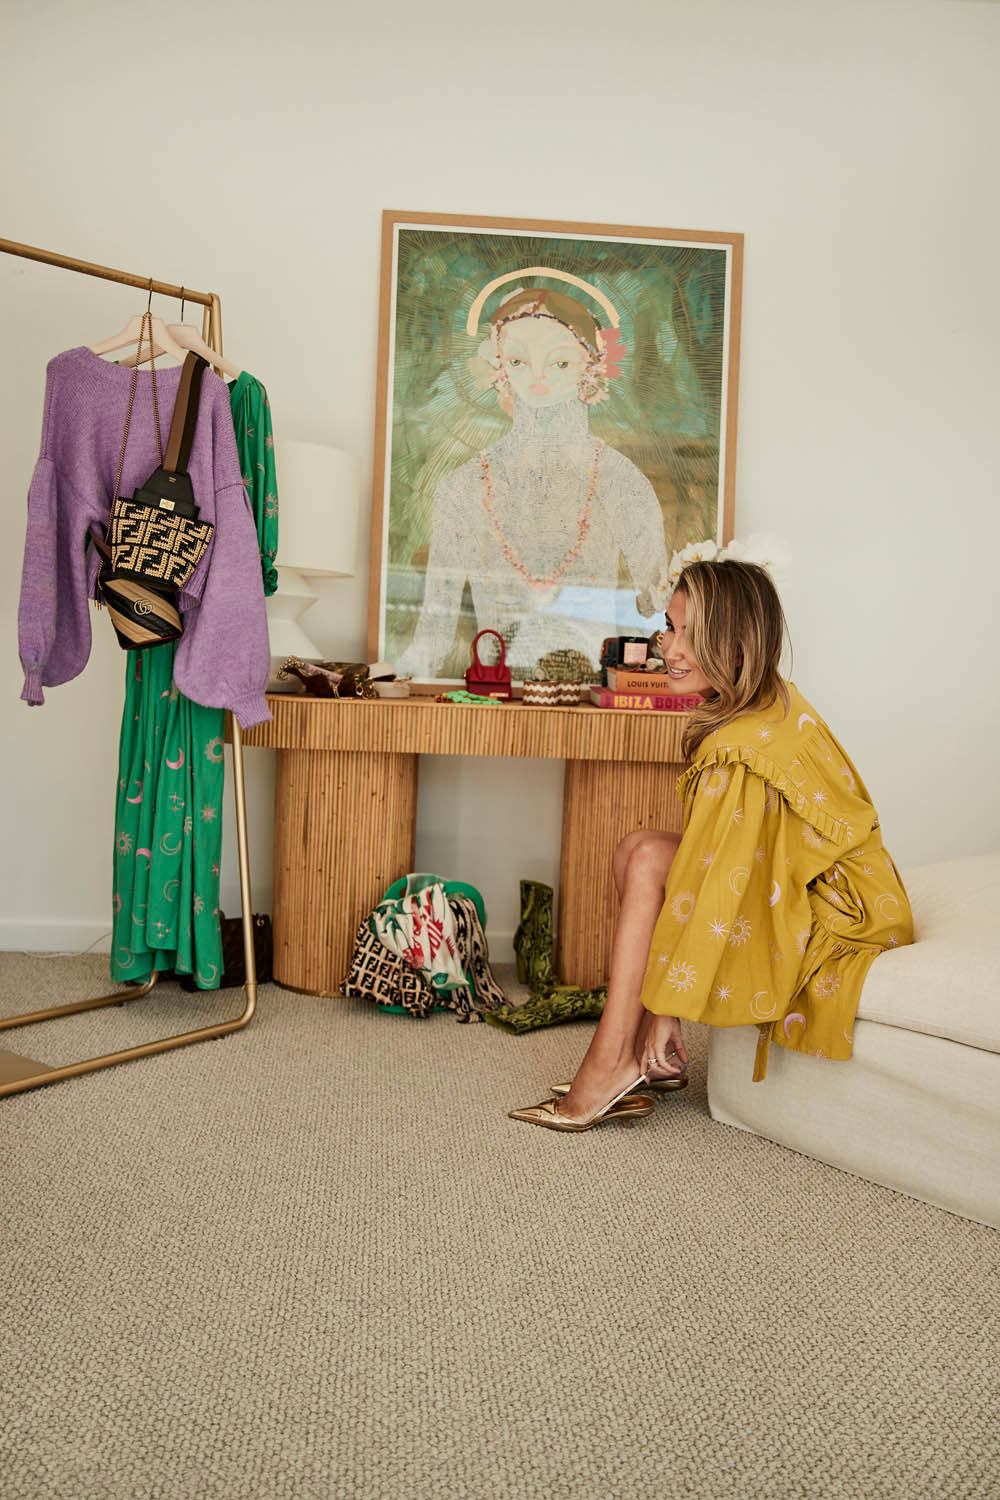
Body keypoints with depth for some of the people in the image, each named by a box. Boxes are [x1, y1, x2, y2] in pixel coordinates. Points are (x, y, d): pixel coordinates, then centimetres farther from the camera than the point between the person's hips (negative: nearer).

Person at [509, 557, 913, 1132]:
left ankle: (613, 1066, -10)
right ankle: (649, 1058, 3)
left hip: (836, 926, -9)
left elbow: (715, 890, -23)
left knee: (649, 859, -17)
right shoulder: (779, 702, 3)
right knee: (640, 848, 3)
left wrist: (664, 1009, -14)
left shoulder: (741, 750, -26)